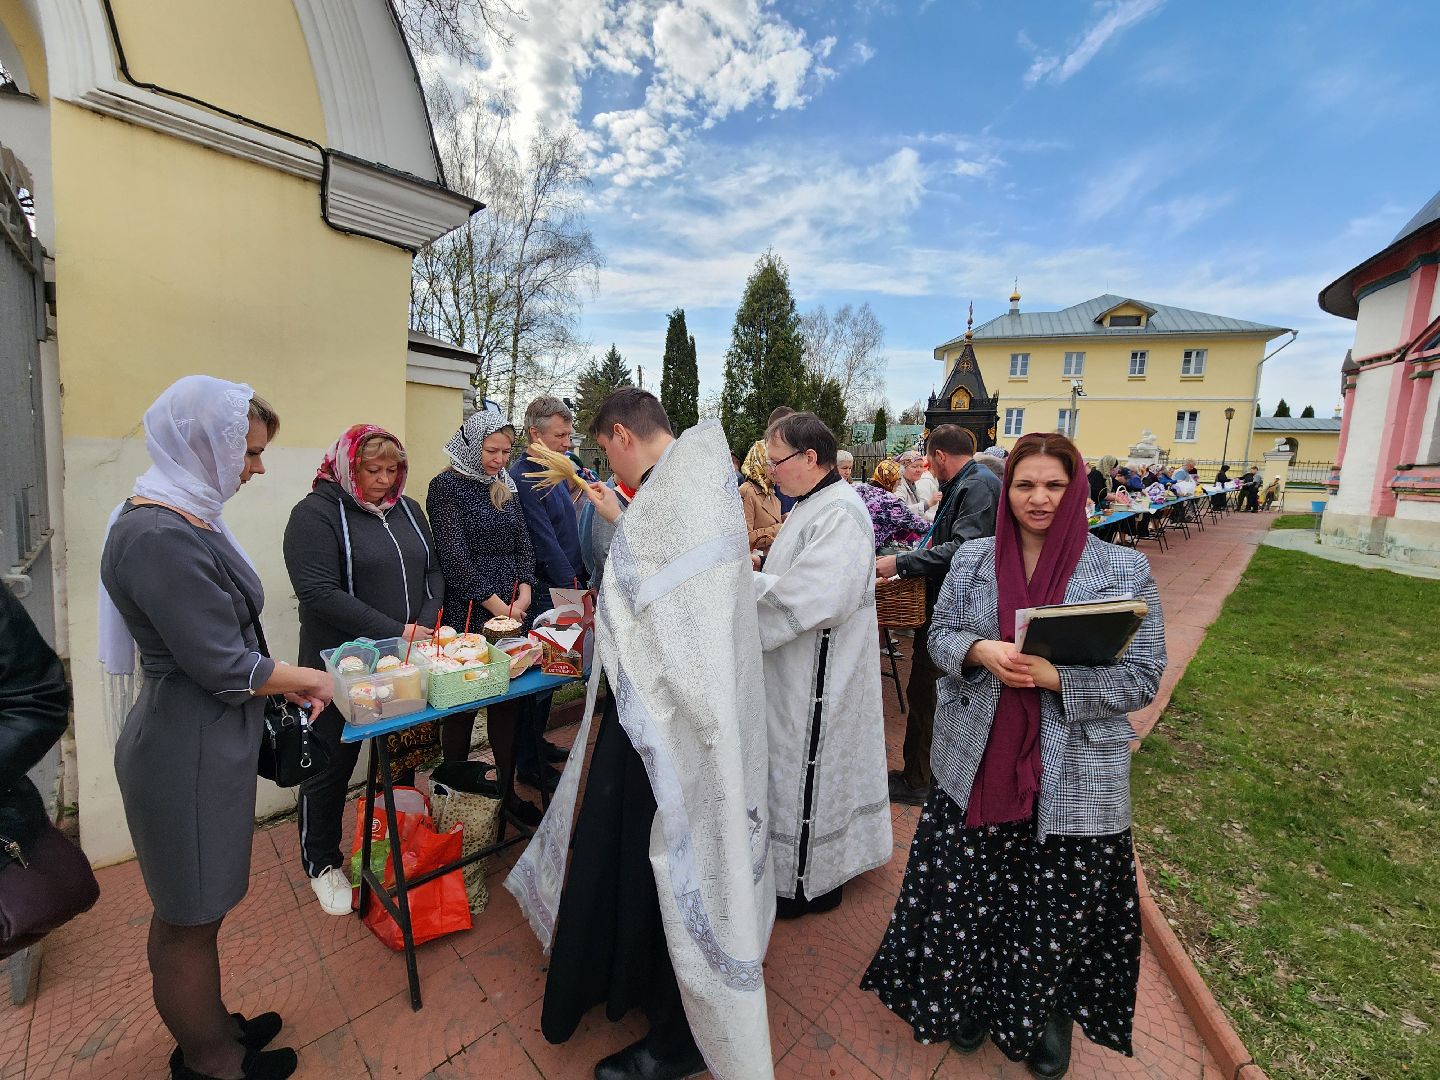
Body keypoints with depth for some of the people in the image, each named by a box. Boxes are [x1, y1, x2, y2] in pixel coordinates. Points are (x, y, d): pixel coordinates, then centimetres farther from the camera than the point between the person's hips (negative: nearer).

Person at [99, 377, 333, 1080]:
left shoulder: (182, 520, 6)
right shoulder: (158, 538, -25)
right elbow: (223, 666, -23)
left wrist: (283, 680, 7)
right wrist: (309, 678, -8)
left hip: (206, 742, 9)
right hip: (187, 754, -9)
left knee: (196, 908, 25)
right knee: (189, 919, 13)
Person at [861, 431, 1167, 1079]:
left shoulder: (1123, 569, -6)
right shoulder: (973, 558, 1)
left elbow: (1143, 678, -7)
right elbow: (939, 637, 4)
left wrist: (1055, 677, -22)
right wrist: (980, 651, -18)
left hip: (1073, 777, -1)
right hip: (975, 764, 2)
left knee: (1059, 906, 14)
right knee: (969, 892, 15)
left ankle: (1049, 1015, 45)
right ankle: (973, 996, 45)